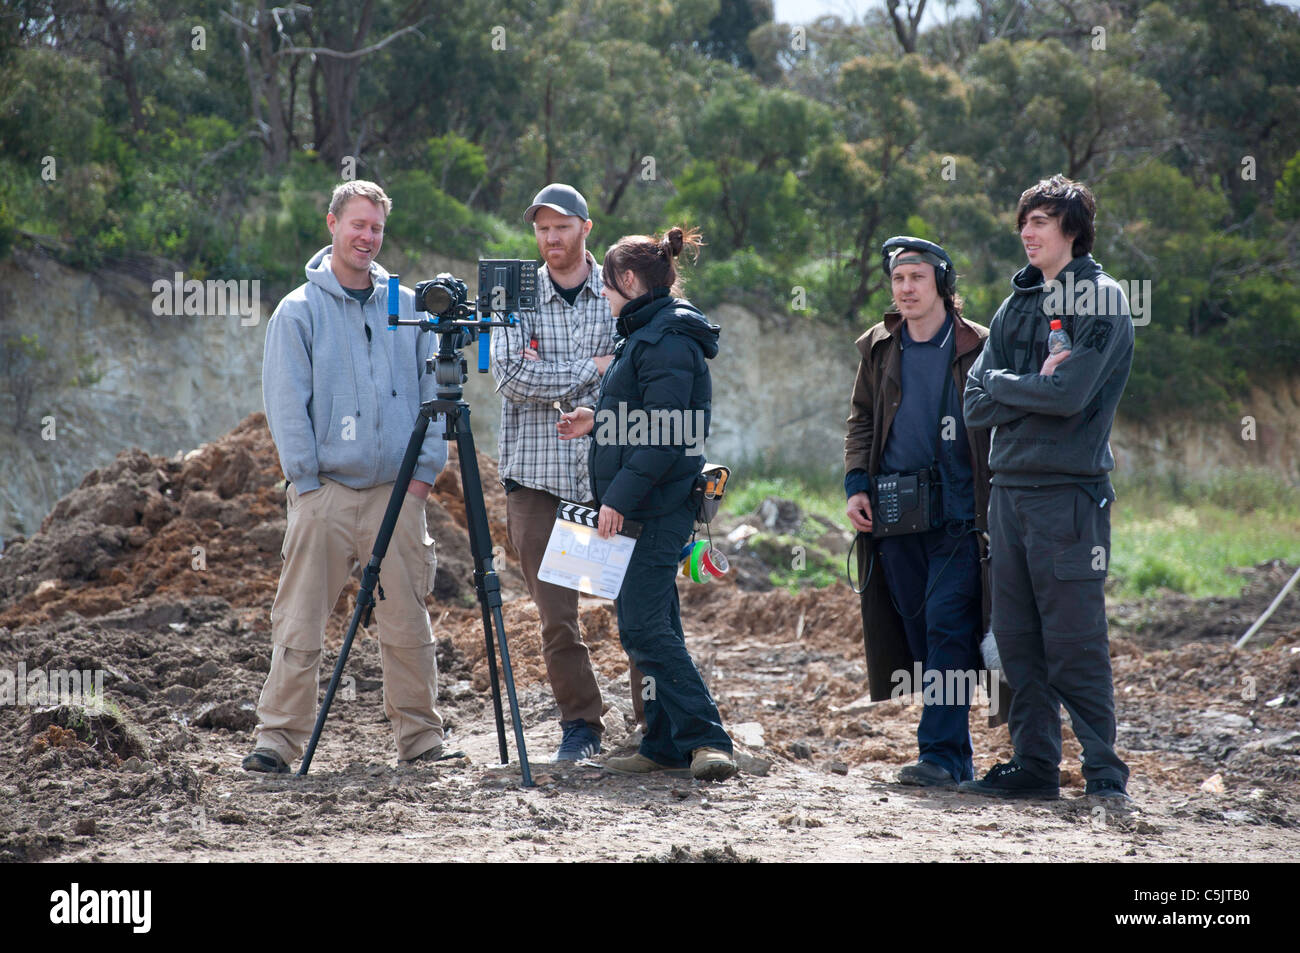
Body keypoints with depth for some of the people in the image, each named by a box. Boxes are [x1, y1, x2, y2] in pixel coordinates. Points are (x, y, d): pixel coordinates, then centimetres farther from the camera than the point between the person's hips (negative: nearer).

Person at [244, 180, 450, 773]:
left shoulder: (407, 307, 11)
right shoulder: (299, 312, 2)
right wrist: (305, 477, -7)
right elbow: (286, 403, -1)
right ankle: (278, 736, 1)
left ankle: (420, 735, 13)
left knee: (408, 623, 4)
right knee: (299, 622, -4)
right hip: (324, 488, -2)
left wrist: (427, 467, 2)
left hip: (398, 489, 2)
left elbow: (433, 391, 12)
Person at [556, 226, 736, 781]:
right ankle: (666, 745, 15)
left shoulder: (668, 341, -15)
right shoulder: (646, 334, 17)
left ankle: (706, 739, -16)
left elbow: (664, 435, -22)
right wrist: (597, 422, 16)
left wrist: (618, 497, -23)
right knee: (653, 626, 11)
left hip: (654, 509, -11)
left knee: (642, 626, -15)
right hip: (640, 509, 11)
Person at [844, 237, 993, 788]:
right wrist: (856, 485, 6)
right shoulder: (878, 348, 12)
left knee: (946, 626, -13)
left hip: (957, 512, -4)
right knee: (919, 633, 5)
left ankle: (942, 754, -13)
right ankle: (955, 757, 12)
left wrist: (998, 508, -4)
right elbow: (861, 420, 20)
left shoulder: (977, 349, -1)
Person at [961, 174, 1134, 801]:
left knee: (1074, 641, -7)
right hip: (1009, 487, 7)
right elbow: (977, 405, 8)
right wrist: (1037, 386, -8)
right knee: (1017, 641, 8)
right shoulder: (1017, 304, 16)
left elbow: (1070, 394, -16)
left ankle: (1104, 769, 0)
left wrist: (1001, 383, -2)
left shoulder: (1100, 299, -3)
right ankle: (1034, 766, 15)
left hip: (1069, 490, -7)